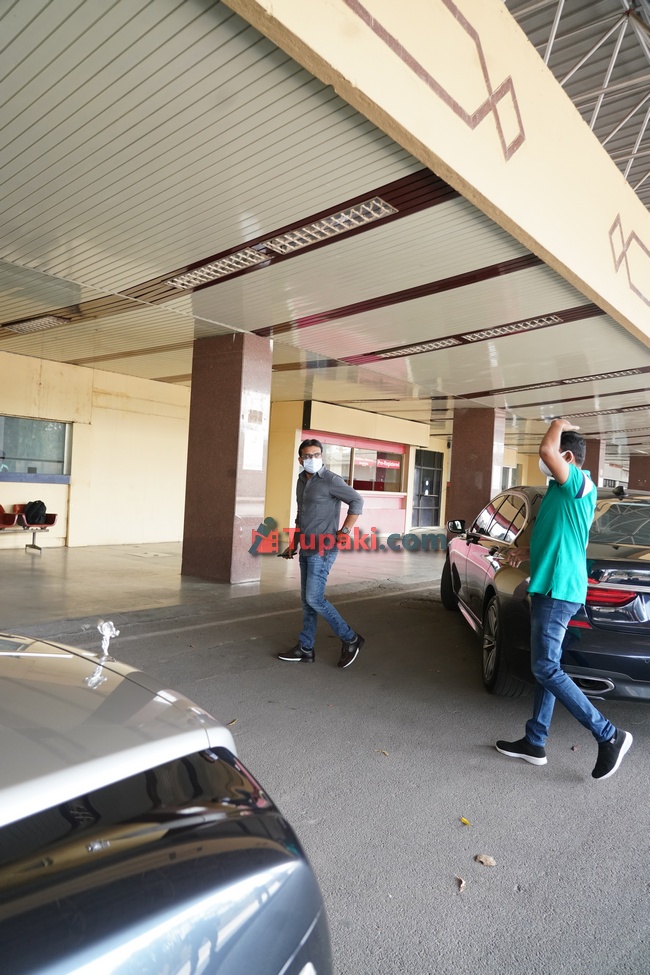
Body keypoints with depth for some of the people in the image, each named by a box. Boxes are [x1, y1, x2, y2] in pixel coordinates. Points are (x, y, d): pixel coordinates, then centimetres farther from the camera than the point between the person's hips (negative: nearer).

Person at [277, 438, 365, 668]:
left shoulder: (330, 480, -11)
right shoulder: (301, 481, 13)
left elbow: (357, 501, -13)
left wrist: (345, 531, -15)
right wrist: (293, 545, 20)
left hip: (323, 549, -8)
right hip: (307, 549, 8)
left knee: (314, 599, -10)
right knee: (307, 600, 11)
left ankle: (350, 639, 5)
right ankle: (305, 649, 20)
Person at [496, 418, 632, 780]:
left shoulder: (580, 484, -13)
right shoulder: (565, 491, 16)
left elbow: (547, 450, -29)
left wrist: (559, 426, -11)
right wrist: (527, 553, 25)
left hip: (558, 590, -10)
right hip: (552, 587, 10)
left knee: (547, 669, -6)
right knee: (547, 667, 13)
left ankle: (609, 736, 5)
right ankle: (535, 743, 22)